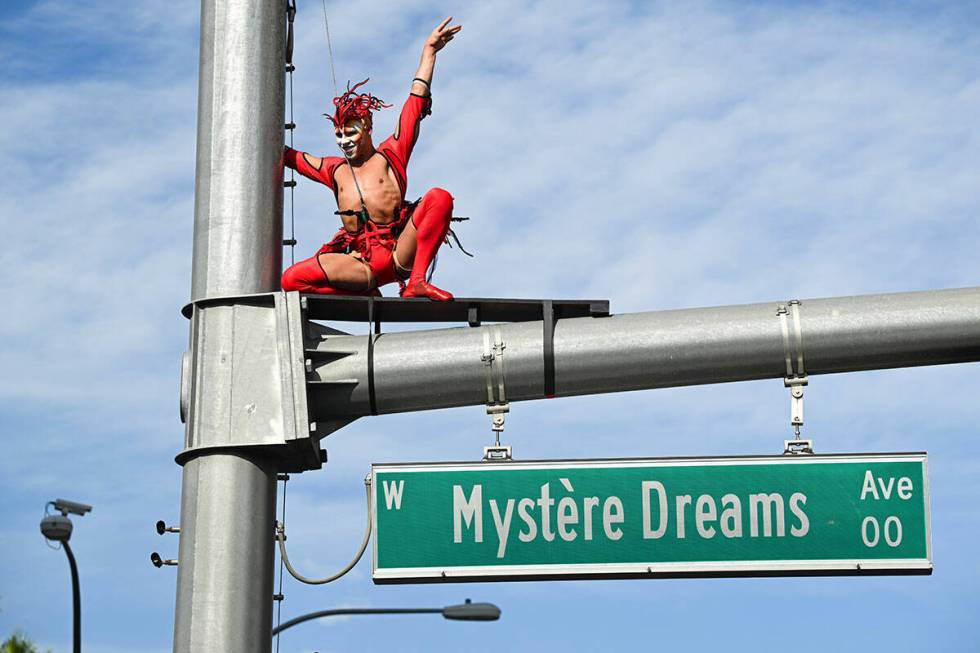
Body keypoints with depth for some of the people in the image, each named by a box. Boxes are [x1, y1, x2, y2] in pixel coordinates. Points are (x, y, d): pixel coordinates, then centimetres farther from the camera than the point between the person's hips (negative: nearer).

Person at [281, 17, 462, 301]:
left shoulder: (391, 155, 17)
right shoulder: (333, 169, 26)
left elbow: (416, 103, 15)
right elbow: (288, 156, 35)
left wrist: (429, 51, 13)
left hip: (399, 252, -2)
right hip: (358, 258, 2)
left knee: (439, 198, -27)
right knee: (291, 278, -22)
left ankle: (416, 281, -32)